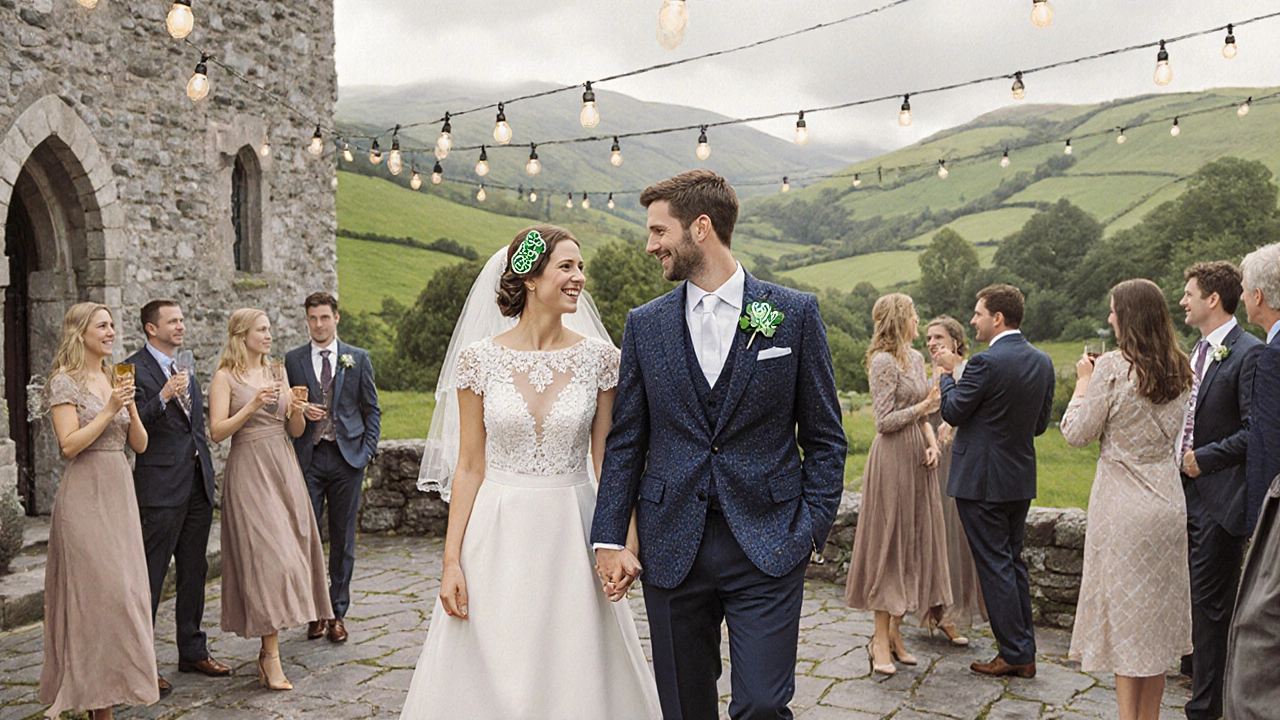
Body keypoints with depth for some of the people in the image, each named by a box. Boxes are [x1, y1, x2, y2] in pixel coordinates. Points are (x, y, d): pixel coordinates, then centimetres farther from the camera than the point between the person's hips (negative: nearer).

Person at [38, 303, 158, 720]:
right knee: (97, 589, -8)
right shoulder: (65, 382, -5)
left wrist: (130, 406, -5)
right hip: (85, 494, -7)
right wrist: (108, 410, -16)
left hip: (120, 491, 7)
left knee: (125, 588, 6)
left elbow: (140, 444, 10)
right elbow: (69, 445, -14)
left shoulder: (116, 379, 14)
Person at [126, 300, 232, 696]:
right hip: (161, 488, -8)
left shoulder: (185, 370, 17)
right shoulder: (135, 370, -8)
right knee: (151, 577, -2)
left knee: (194, 571, 14)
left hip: (197, 484, 8)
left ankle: (193, 651, 26)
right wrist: (164, 397, -30)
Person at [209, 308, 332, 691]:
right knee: (266, 555, -11)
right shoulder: (225, 377, -1)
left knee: (289, 551, 4)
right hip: (249, 471, -6)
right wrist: (252, 406, -18)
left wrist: (297, 410, -6)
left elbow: (297, 430, 14)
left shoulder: (275, 373, 15)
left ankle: (269, 642, 14)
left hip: (283, 470, 6)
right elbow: (217, 431, -9)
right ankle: (271, 656, -7)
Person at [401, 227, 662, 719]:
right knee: (491, 679, 8)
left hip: (571, 537, 1)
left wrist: (626, 537, -11)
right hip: (498, 537, 0)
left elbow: (608, 460, 2)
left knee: (575, 675, 9)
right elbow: (469, 466, 0)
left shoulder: (598, 357, -2)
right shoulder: (479, 357, -3)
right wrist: (452, 560, -5)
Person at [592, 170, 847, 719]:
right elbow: (625, 442, 7)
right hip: (671, 547, 3)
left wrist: (813, 529, -4)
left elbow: (825, 437, 3)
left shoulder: (794, 312, 0)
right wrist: (609, 539, 0)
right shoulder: (645, 324, 6)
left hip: (767, 546, -2)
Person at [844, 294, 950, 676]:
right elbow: (885, 421, -15)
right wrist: (925, 406, -10)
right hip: (892, 458, -8)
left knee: (914, 542, 9)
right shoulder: (883, 361, -12)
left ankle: (895, 632, 18)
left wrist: (932, 442, 1)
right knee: (888, 544, -3)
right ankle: (881, 639, 5)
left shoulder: (915, 358, 13)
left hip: (917, 459, 8)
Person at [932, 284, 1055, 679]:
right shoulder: (1043, 362, 6)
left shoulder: (986, 363, -19)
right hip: (1021, 480, 8)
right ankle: (1025, 653, 21)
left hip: (982, 480, -8)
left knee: (995, 566, 1)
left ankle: (1013, 653, 7)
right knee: (1013, 563, 16)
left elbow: (953, 412, -11)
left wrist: (948, 373, 3)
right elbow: (1040, 424, 12)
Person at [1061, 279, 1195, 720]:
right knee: (1157, 616, 14)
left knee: (1123, 611, 2)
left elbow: (1076, 434, -10)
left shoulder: (1113, 368, -15)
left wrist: (1084, 381, 2)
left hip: (1123, 506, -6)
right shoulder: (1179, 370, 5)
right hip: (1168, 503, 7)